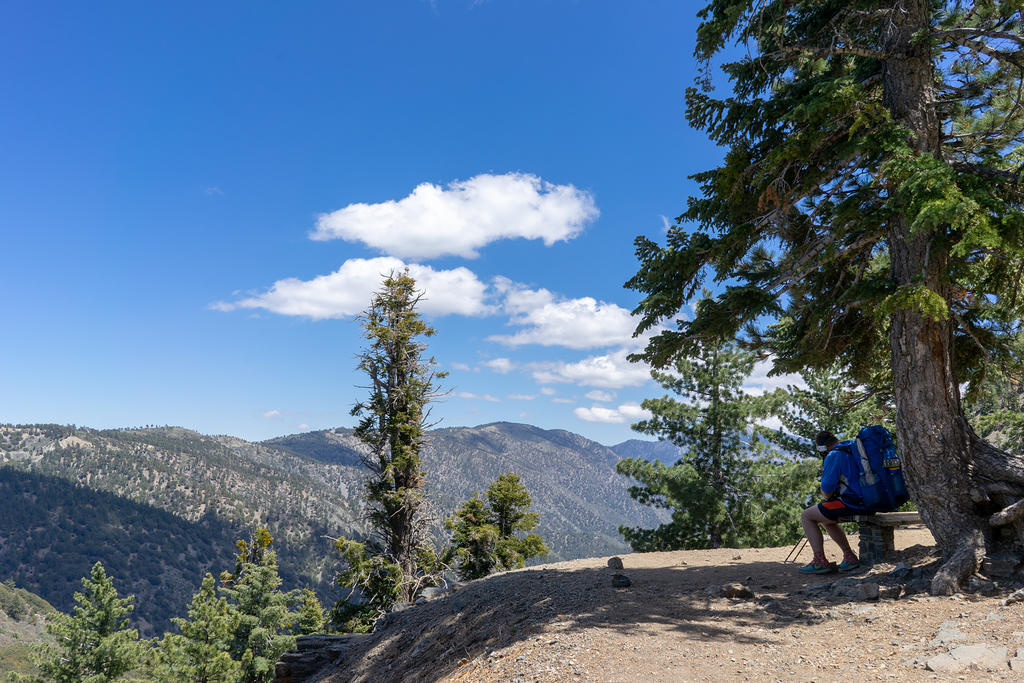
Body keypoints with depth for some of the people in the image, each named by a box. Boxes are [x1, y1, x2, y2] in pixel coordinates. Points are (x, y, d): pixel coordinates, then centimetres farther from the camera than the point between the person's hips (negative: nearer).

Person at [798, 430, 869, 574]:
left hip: (851, 504, -9)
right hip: (867, 503, 9)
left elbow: (827, 493, -15)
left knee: (806, 516, 4)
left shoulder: (834, 456, -11)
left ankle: (820, 562, -2)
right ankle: (849, 557, 22)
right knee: (826, 520, 28)